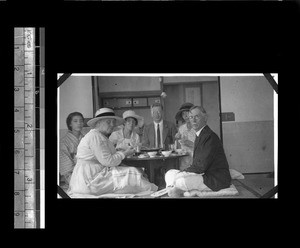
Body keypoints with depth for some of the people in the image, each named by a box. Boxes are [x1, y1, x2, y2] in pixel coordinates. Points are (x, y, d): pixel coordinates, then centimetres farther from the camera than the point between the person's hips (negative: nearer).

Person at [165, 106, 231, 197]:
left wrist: (181, 173, -12)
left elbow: (201, 166, -21)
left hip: (217, 179, -10)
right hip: (204, 174, 10)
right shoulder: (200, 135, 15)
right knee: (170, 174, 6)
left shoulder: (210, 137, -18)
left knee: (181, 182, -31)